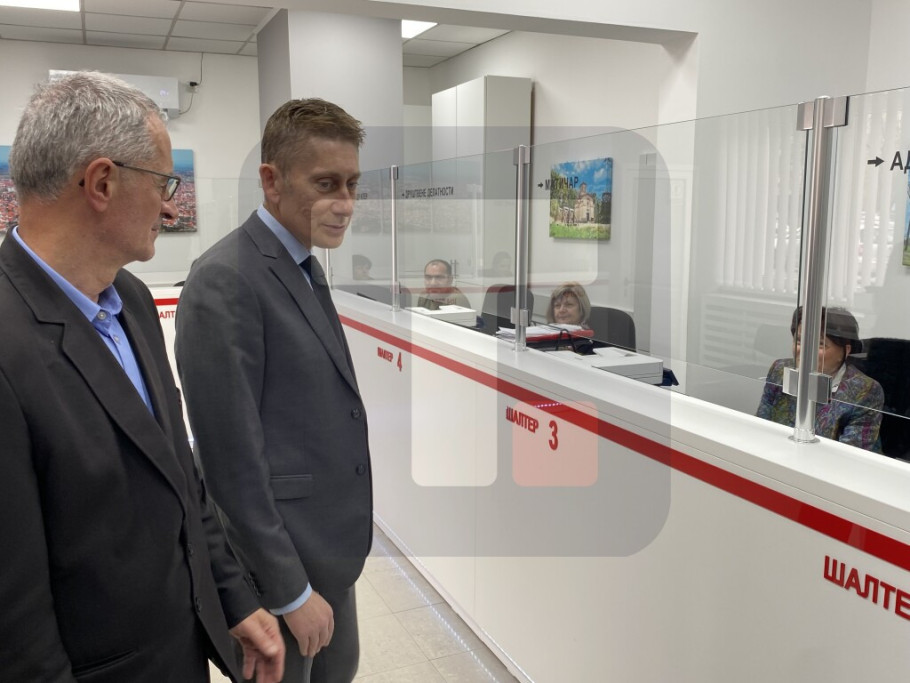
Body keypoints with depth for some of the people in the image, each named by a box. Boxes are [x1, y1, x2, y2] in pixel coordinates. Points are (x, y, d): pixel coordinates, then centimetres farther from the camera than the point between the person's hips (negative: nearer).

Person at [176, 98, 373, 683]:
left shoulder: (305, 266, 8)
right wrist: (291, 591, -16)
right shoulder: (225, 281, -21)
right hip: (278, 558, -8)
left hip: (332, 547, 8)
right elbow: (233, 459, -21)